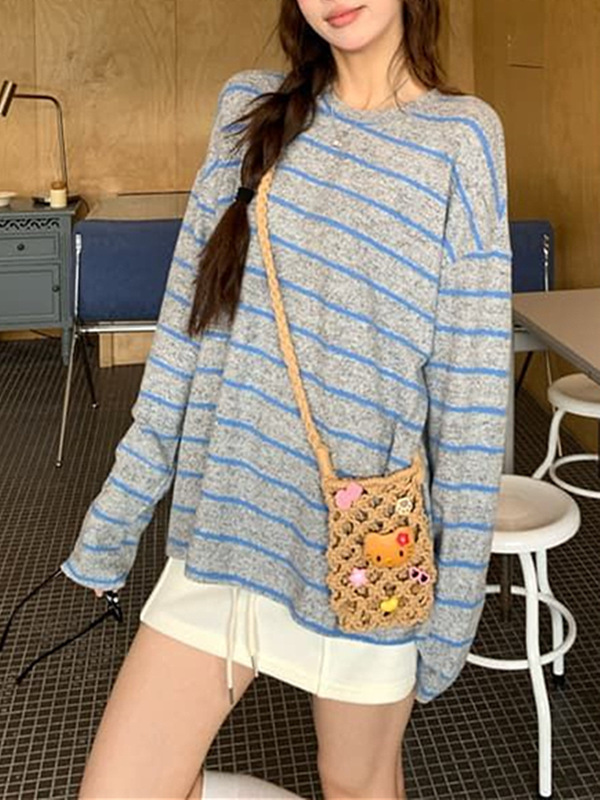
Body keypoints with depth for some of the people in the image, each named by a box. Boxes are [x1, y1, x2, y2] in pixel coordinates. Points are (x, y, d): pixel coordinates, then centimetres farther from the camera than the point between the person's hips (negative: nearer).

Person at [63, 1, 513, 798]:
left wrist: (456, 593, -7)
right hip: (224, 517, 4)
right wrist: (118, 509, 7)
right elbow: (185, 324, 6)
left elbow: (473, 385, -7)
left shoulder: (462, 135, -6)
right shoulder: (249, 107, 5)